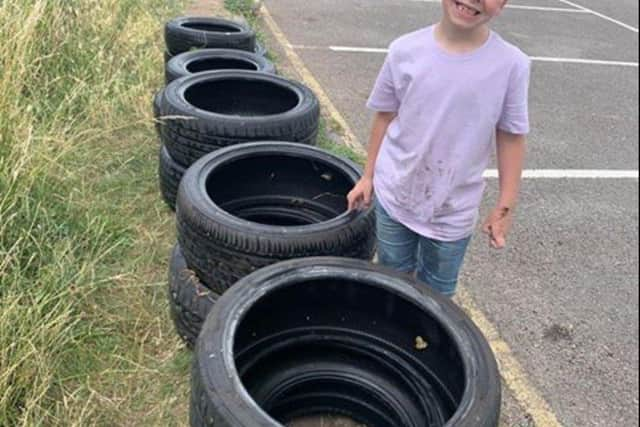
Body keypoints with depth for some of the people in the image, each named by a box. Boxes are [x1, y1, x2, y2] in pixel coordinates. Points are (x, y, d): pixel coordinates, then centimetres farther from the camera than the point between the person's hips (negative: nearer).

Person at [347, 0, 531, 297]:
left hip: (454, 210, -1)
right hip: (394, 195, 1)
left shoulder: (511, 65, -15)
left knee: (436, 291, 18)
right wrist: (368, 176, 6)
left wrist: (505, 206, -3)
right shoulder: (405, 51, -13)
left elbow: (511, 137, -6)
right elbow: (385, 116, 0)